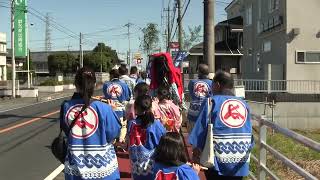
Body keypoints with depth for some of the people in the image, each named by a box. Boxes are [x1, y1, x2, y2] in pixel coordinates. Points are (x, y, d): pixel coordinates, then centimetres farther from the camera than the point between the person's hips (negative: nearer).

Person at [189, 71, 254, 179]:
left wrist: (195, 155, 5)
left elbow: (200, 131, -5)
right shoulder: (244, 104, 9)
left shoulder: (211, 101, -3)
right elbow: (249, 135, 8)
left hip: (218, 161, -4)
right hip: (240, 162, 4)